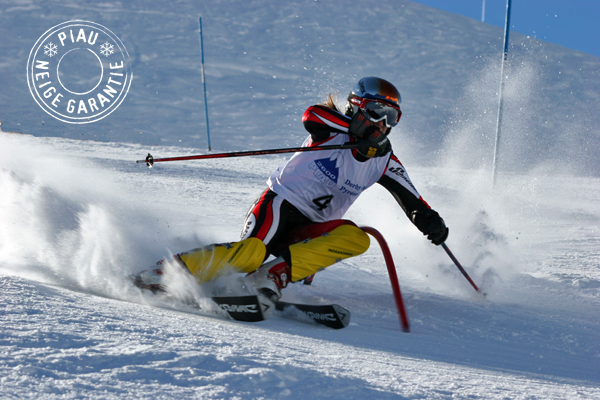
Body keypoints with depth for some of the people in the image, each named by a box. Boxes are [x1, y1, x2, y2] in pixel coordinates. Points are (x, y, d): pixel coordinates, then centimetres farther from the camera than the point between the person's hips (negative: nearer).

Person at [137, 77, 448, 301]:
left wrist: (430, 220, -8)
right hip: (280, 203, -4)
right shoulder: (332, 127, -4)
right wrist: (358, 131, -33)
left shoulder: (385, 161, 10)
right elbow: (310, 114, -26)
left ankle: (274, 275, -26)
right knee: (249, 254, -28)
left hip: (312, 230, 5)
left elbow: (411, 200, 11)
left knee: (355, 238, -23)